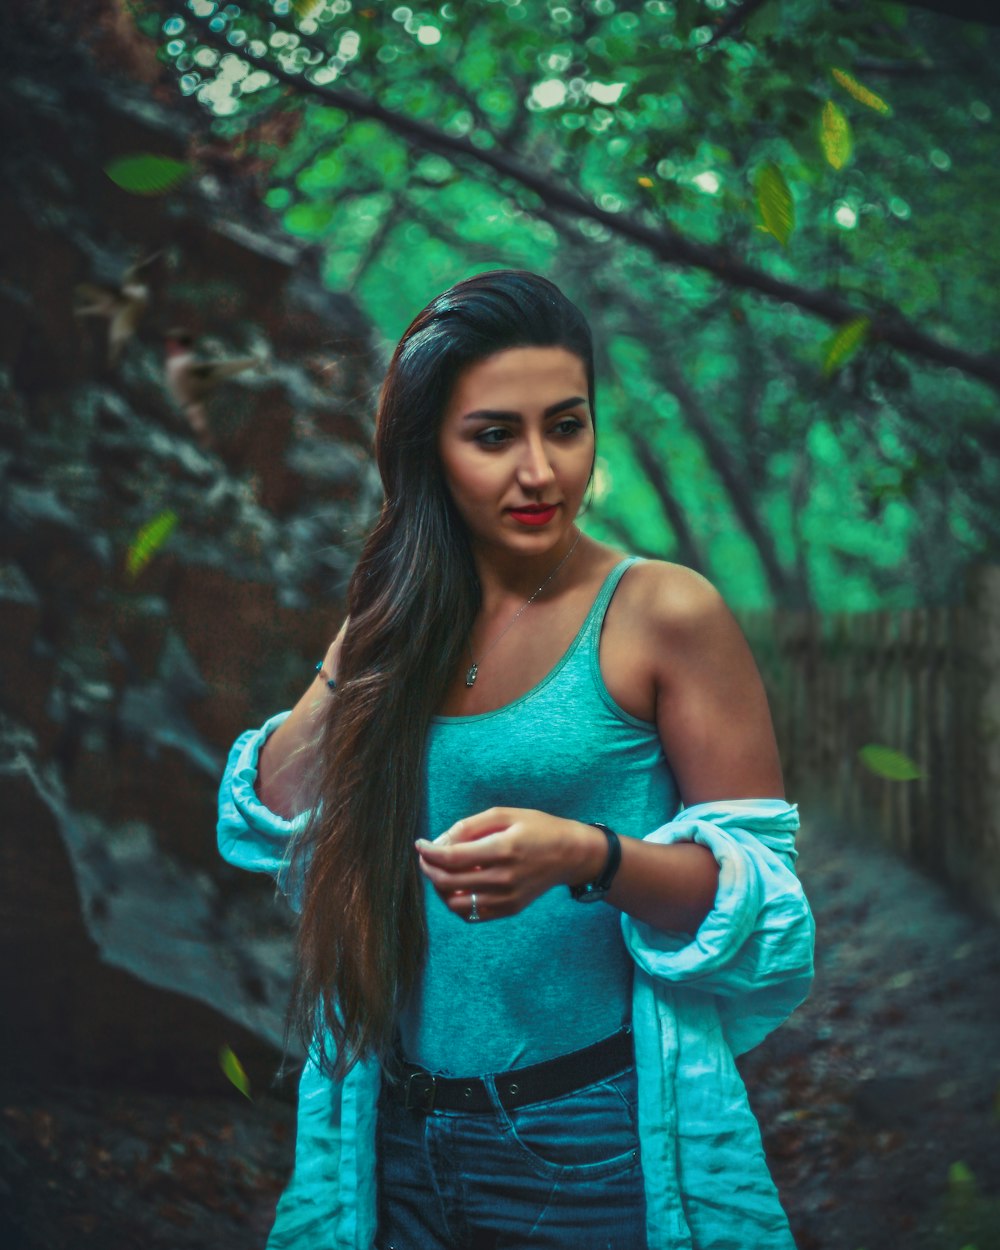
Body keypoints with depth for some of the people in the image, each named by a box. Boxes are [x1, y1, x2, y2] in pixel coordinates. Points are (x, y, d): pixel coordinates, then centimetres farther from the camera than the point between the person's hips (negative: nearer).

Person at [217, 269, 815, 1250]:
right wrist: (354, 661, -6)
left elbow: (763, 891, -12)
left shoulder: (662, 613, -10)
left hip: (594, 1136, -4)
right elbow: (264, 828, 3)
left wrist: (587, 856, -28)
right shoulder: (398, 624, 4)